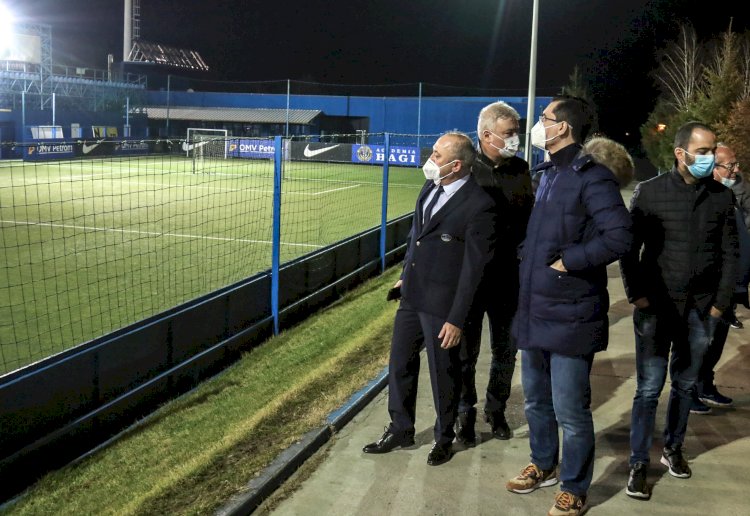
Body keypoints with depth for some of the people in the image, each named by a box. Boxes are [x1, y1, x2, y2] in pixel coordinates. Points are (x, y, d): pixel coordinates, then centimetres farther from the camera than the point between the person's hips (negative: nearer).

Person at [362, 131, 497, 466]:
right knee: (400, 363, 16)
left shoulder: (479, 205, -19)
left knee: (443, 374, 10)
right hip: (412, 294, 7)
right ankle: (400, 430, 35)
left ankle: (444, 438, 32)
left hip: (441, 302, -7)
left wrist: (457, 318, -17)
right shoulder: (430, 187, 4)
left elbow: (473, 267, -18)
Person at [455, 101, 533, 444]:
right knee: (466, 351, 8)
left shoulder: (520, 169, 3)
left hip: (508, 276, 4)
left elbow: (528, 217, 12)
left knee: (506, 350, 14)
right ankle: (465, 415, 25)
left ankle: (496, 410, 33)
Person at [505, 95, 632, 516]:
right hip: (534, 311, 9)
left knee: (570, 410, 2)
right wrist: (528, 257, 12)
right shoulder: (547, 174, 13)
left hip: (569, 316, -9)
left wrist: (568, 260, -20)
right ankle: (544, 466, 40)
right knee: (536, 401, 21)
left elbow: (620, 236, -25)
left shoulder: (591, 177, -15)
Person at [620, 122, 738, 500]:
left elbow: (729, 253, 7)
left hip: (700, 310, 3)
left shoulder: (722, 196, 2)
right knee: (649, 389, 0)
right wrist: (637, 295, -8)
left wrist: (720, 303, 2)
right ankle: (638, 465, 9)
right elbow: (629, 248, -2)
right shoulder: (649, 192, -5)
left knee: (685, 385, 14)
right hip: (656, 307, -3)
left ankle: (673, 450, 32)